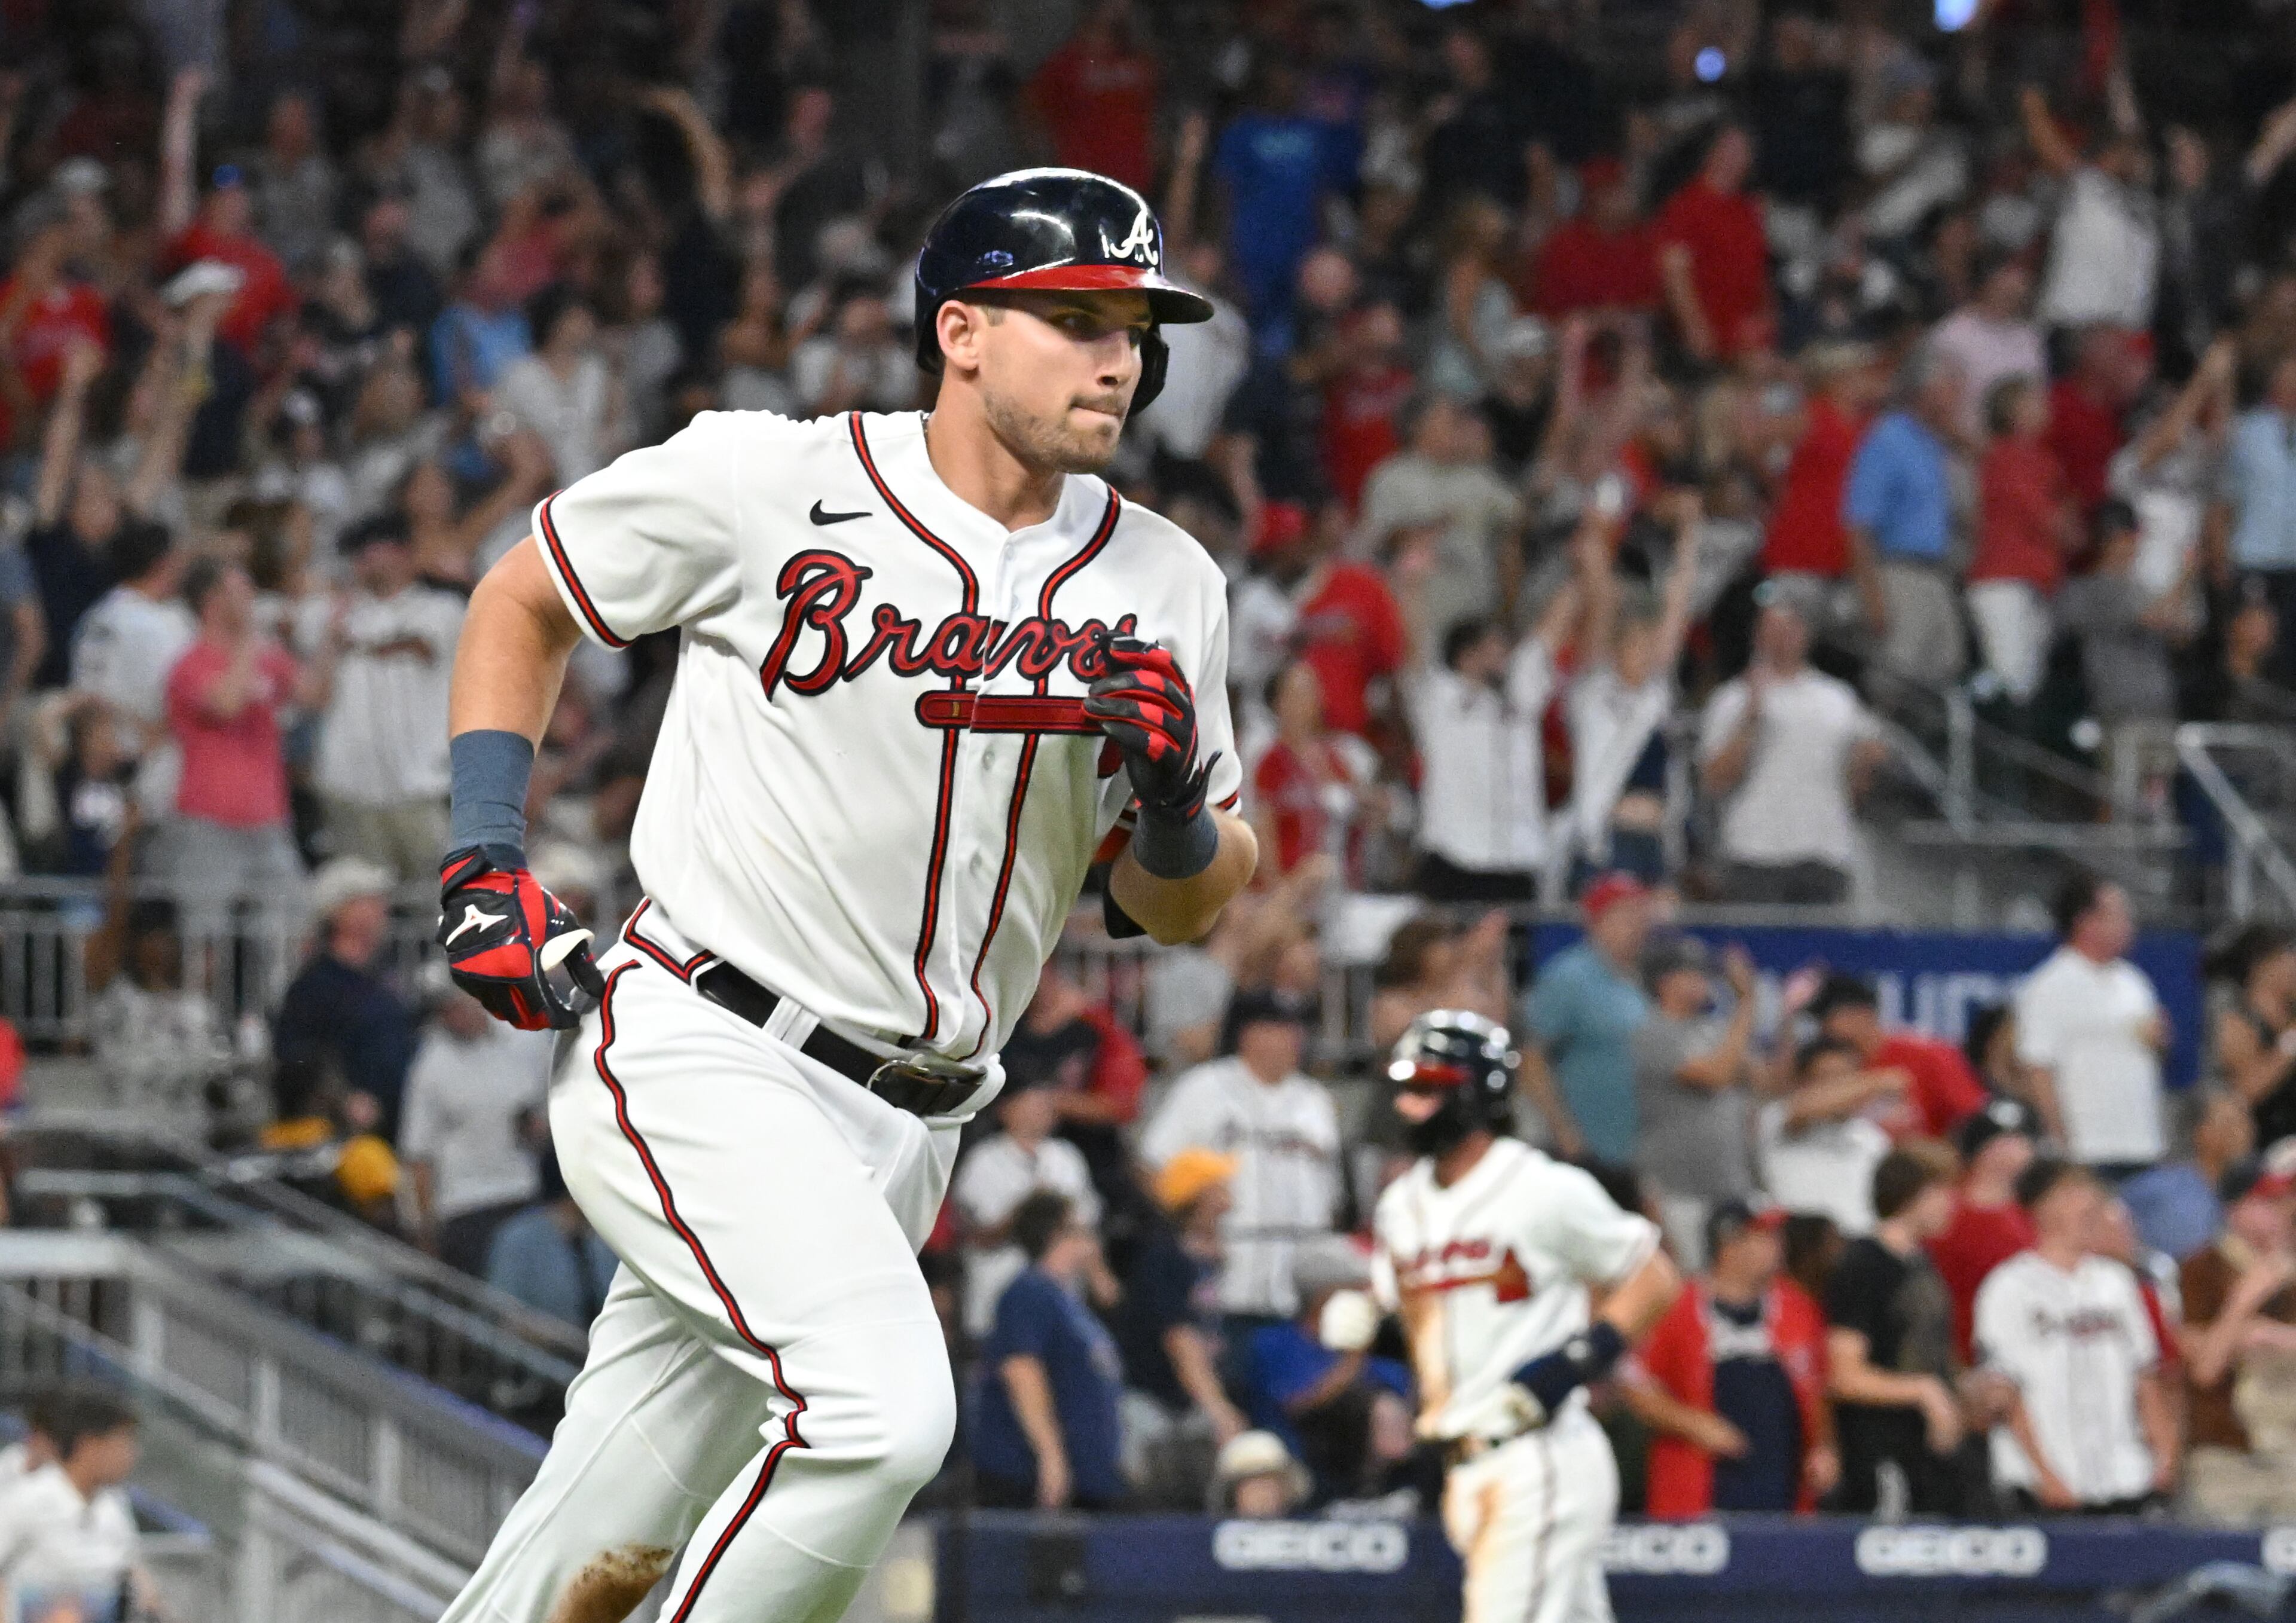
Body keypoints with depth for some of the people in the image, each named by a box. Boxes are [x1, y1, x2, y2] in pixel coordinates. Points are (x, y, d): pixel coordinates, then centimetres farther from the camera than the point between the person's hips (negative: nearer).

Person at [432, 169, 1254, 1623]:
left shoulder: (1163, 585, 6)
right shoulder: (766, 485, -7)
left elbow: (1185, 911, 12)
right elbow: (521, 602, 9)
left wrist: (1175, 802, -11)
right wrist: (486, 863, 0)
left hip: (896, 1139, 5)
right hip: (704, 1059, -5)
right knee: (882, 1405, -27)